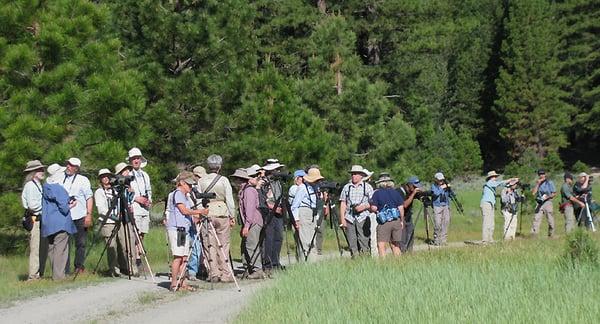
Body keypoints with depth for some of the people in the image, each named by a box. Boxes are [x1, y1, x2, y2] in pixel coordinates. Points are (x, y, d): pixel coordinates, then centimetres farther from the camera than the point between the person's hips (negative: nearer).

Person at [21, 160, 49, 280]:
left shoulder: (39, 185, 19)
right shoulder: (30, 185, -10)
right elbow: (32, 205, -17)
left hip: (43, 220, 9)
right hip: (35, 220, -9)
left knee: (43, 248, 11)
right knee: (36, 249, -9)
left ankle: (39, 274, 17)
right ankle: (33, 276, -7)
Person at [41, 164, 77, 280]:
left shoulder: (45, 188, 12)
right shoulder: (59, 189, -14)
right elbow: (64, 208, -17)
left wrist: (67, 203, 15)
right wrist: (71, 205, 4)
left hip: (48, 224, 8)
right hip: (60, 224, -8)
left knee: (52, 249, 11)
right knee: (60, 249, -7)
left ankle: (55, 274, 15)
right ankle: (58, 276, -9)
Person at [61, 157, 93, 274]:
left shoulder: (83, 180, 5)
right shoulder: (60, 179, 13)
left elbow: (89, 197, 1)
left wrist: (89, 215, -9)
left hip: (80, 217, -2)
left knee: (80, 243, 1)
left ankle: (79, 267, 8)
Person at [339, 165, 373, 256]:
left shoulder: (367, 187, 8)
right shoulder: (346, 187, 13)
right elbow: (343, 204, 12)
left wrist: (364, 207, -11)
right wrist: (342, 219, 4)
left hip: (363, 218, -2)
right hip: (350, 218, 2)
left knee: (364, 242, -9)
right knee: (352, 243, 1)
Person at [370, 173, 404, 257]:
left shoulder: (377, 193, -2)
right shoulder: (396, 192, 7)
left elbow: (373, 208, -9)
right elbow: (401, 207, 4)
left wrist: (378, 212, 14)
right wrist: (402, 221, 14)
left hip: (384, 222, -4)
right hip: (396, 221, 4)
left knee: (381, 246, -3)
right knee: (395, 245, 15)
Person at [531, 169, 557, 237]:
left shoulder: (549, 183, 2)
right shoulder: (537, 183, 11)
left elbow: (554, 193, 1)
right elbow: (533, 192, -1)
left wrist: (547, 197, -15)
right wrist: (537, 184, -5)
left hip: (547, 202, -3)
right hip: (539, 203, 3)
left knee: (550, 220, 0)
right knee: (536, 218, -6)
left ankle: (551, 234, 9)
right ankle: (534, 234, -9)